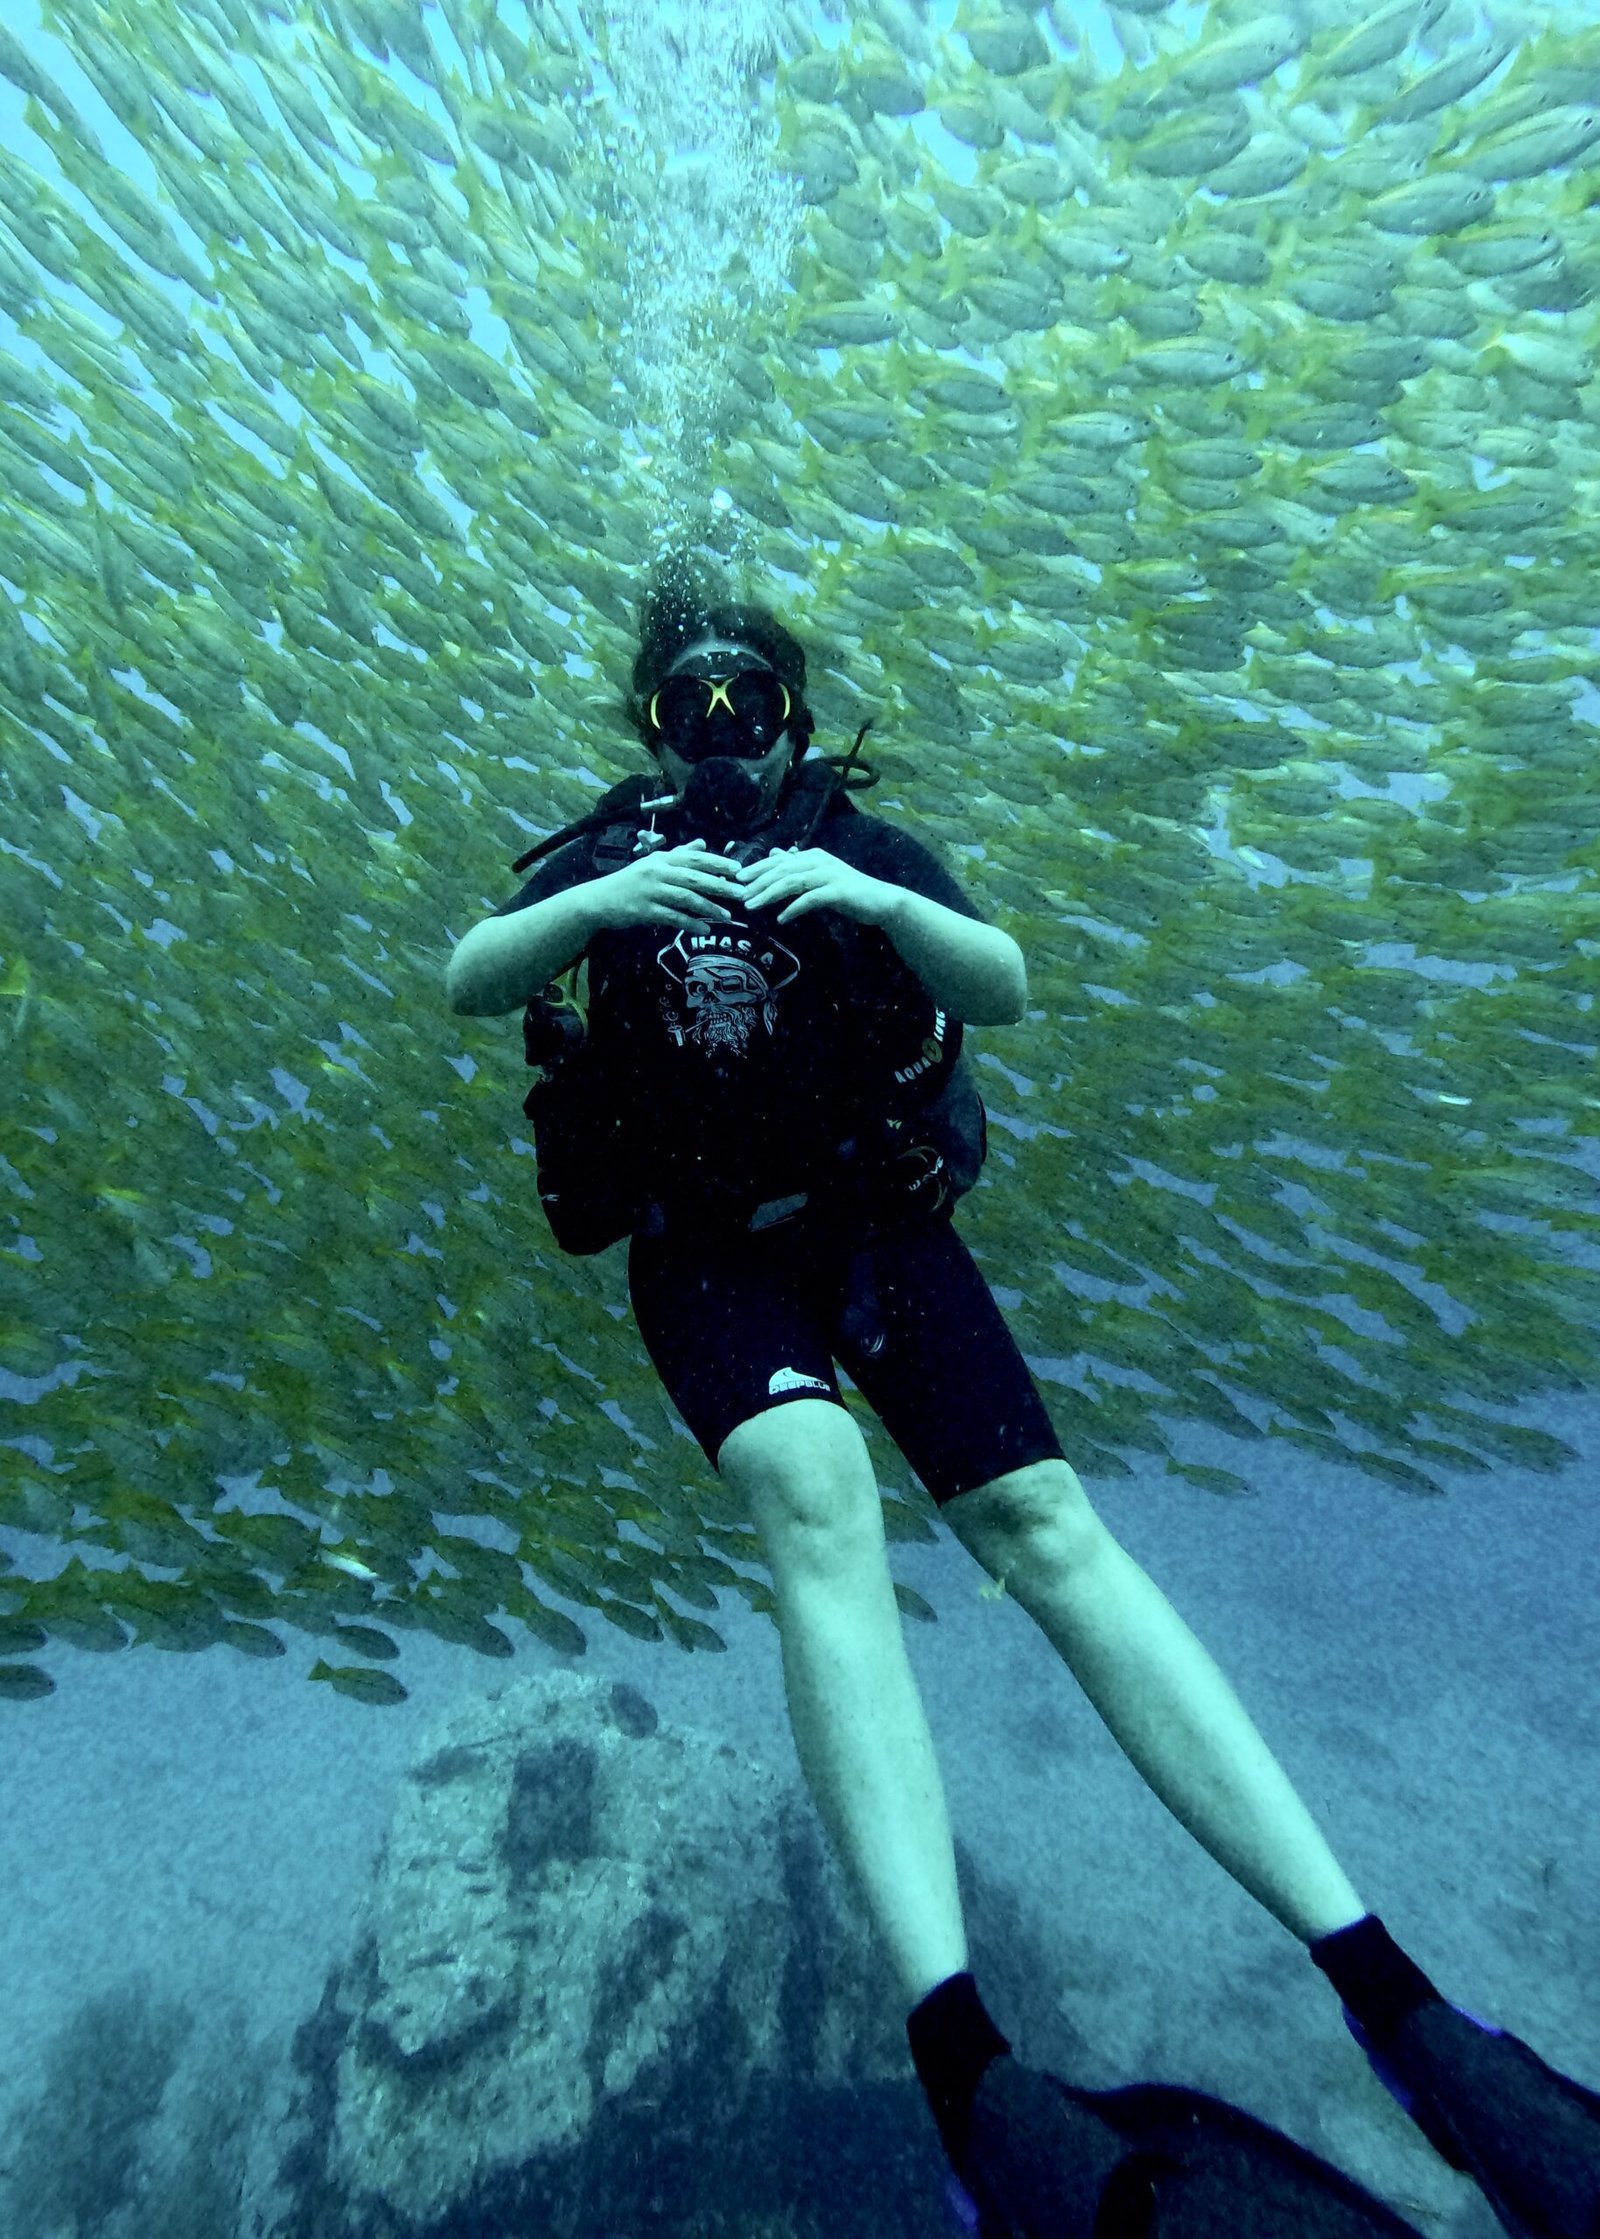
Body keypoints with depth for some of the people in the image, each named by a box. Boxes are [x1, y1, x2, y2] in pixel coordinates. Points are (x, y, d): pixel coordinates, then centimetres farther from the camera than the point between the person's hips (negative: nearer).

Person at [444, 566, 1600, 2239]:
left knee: (1043, 1523, -15)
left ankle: (1390, 1999, -11)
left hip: (874, 1217, 1)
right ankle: (970, 2076, -33)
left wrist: (868, 903, -22)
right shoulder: (609, 850, 11)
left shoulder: (857, 842, 10)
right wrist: (601, 900, -22)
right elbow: (468, 981, -3)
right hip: (706, 1252, 0)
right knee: (817, 1493, -31)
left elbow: (1004, 987, -4)